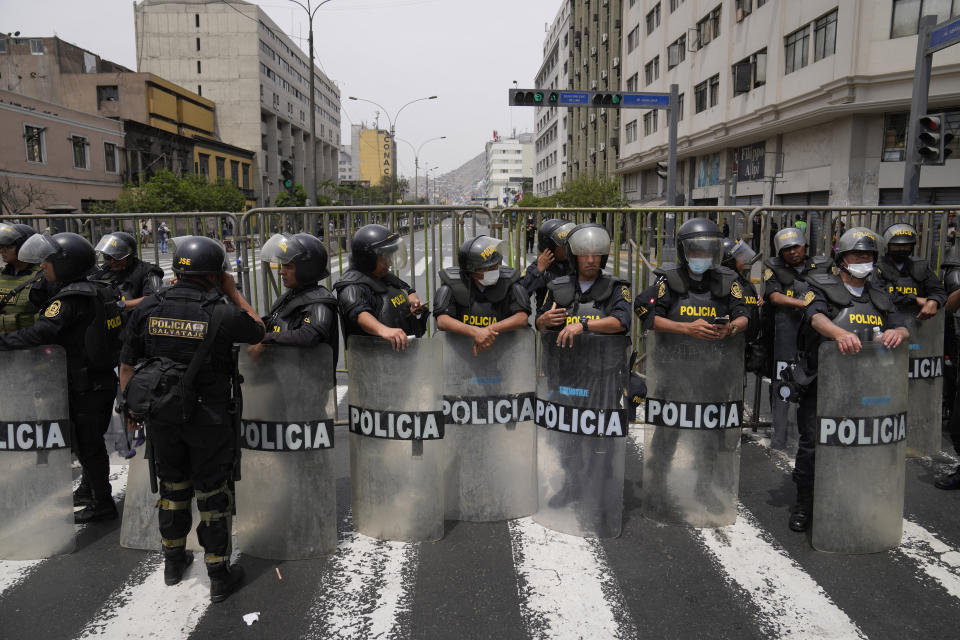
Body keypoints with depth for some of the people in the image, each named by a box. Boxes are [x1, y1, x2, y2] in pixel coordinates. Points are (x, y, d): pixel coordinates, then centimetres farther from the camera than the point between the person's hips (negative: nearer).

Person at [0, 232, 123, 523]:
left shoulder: (69, 299, -21)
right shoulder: (101, 292, 7)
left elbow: (42, 332, -31)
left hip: (84, 386, -9)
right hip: (104, 379, 9)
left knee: (87, 444, 5)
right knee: (91, 439, 23)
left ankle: (102, 503, 17)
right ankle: (90, 488, 39)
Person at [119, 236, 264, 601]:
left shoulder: (147, 309, -6)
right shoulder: (222, 314, -17)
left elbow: (127, 366, 2)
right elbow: (258, 331, 4)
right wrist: (232, 292, 5)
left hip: (161, 417, 4)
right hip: (209, 420, -4)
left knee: (172, 486, 23)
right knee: (213, 495, 10)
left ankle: (173, 562, 39)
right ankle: (219, 576, 21)